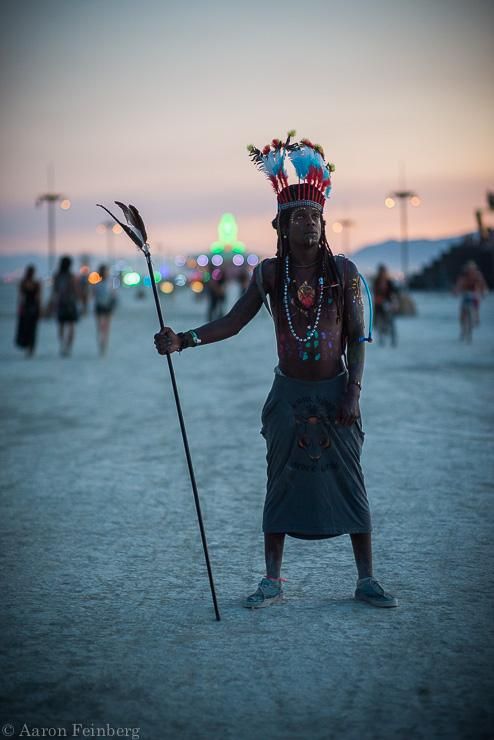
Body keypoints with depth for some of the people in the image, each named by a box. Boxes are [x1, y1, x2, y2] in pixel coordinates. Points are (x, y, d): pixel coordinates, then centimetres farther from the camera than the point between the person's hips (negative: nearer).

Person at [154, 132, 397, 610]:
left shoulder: (343, 271, -3)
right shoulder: (269, 274, 0)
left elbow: (357, 337, -1)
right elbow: (231, 323, 1)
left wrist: (353, 393, -8)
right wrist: (182, 340, -13)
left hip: (334, 392, -1)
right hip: (289, 393, 1)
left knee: (350, 483, 3)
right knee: (281, 484, 5)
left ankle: (366, 580, 12)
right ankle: (272, 581, 14)